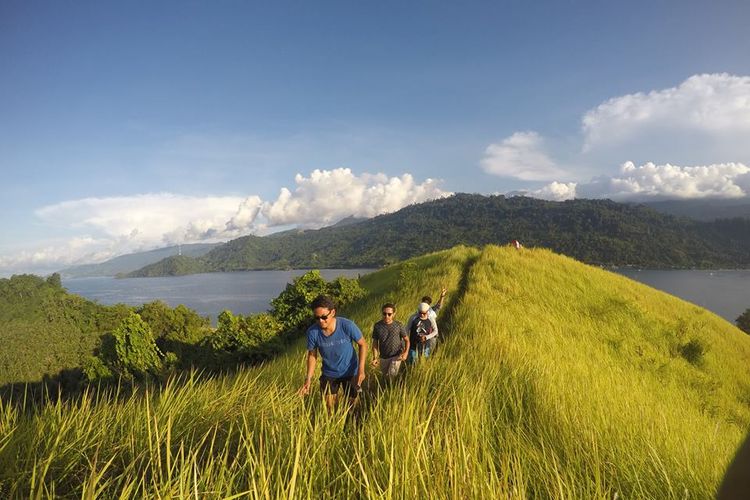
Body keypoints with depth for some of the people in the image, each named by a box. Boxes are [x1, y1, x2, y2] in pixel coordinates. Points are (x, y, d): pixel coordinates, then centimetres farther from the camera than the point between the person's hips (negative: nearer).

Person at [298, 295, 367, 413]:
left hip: (350, 372, -1)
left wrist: (361, 369, -21)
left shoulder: (347, 325, -28)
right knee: (329, 410, 12)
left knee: (352, 405, 17)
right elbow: (312, 355, -5)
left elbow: (363, 344, -13)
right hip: (329, 374, 1)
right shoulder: (312, 332, -23)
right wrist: (308, 379, -13)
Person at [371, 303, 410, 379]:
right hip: (383, 358, 3)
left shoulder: (399, 326, -12)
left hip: (396, 356, -2)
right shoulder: (377, 326, -9)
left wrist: (406, 352, -17)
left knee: (392, 375, -17)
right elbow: (375, 343, -3)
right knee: (386, 377, 16)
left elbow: (406, 340, -2)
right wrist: (375, 358, -11)